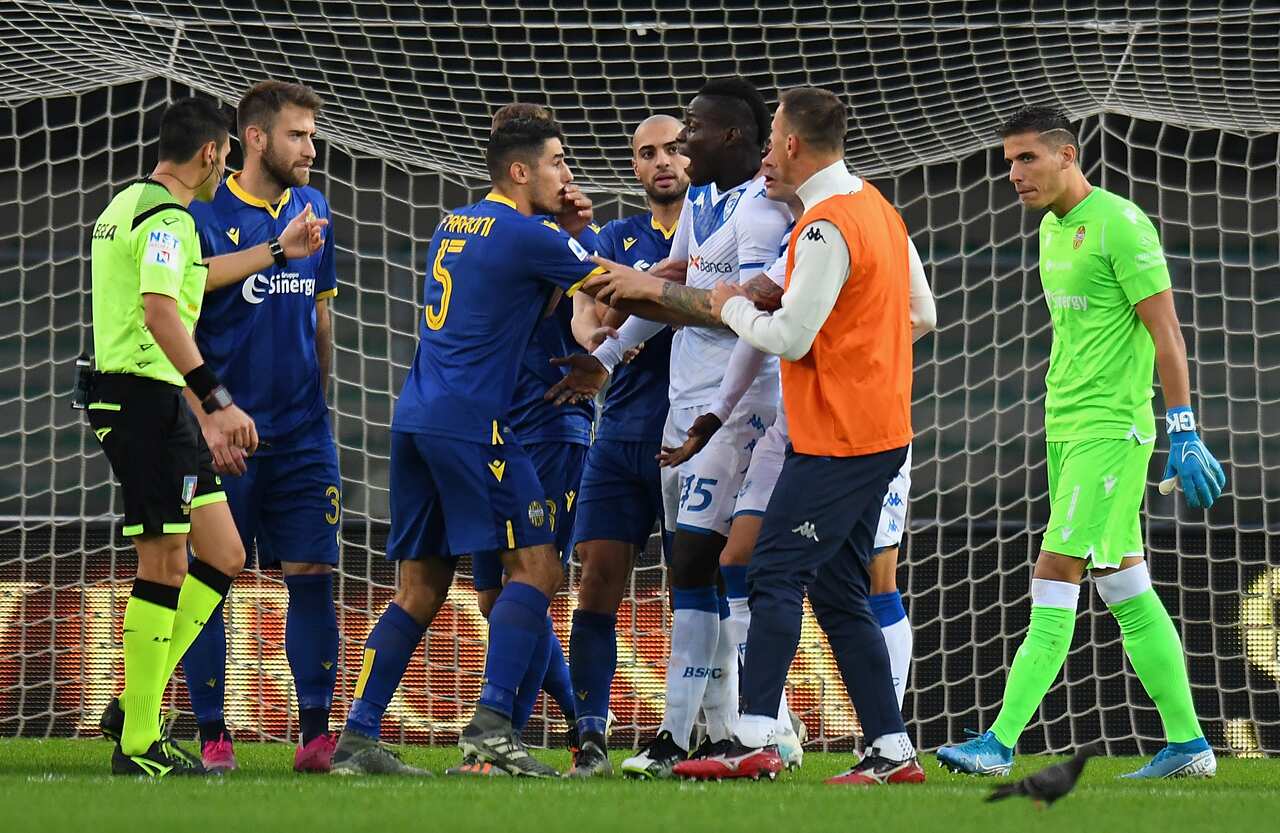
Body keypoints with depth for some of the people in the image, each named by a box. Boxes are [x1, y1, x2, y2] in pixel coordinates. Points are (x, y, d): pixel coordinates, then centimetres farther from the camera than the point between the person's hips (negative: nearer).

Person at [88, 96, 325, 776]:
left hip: (160, 403, 10)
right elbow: (159, 310, -27)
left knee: (222, 557, 11)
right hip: (146, 396, -10)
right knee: (165, 565, -7)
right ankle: (137, 744, -4)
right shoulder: (166, 216, -13)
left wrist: (277, 250, 46)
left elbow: (193, 277, 37)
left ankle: (133, 706, 13)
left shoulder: (130, 206, 19)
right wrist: (217, 400, -31)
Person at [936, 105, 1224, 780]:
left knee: (1056, 577, -13)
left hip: (1110, 428, -9)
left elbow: (1165, 330, -14)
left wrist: (1183, 432, -17)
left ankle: (1000, 744, -16)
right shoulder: (1051, 227, 14)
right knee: (1124, 586, 10)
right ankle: (1187, 744, 14)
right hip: (1064, 424, 9)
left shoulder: (1119, 224, -12)